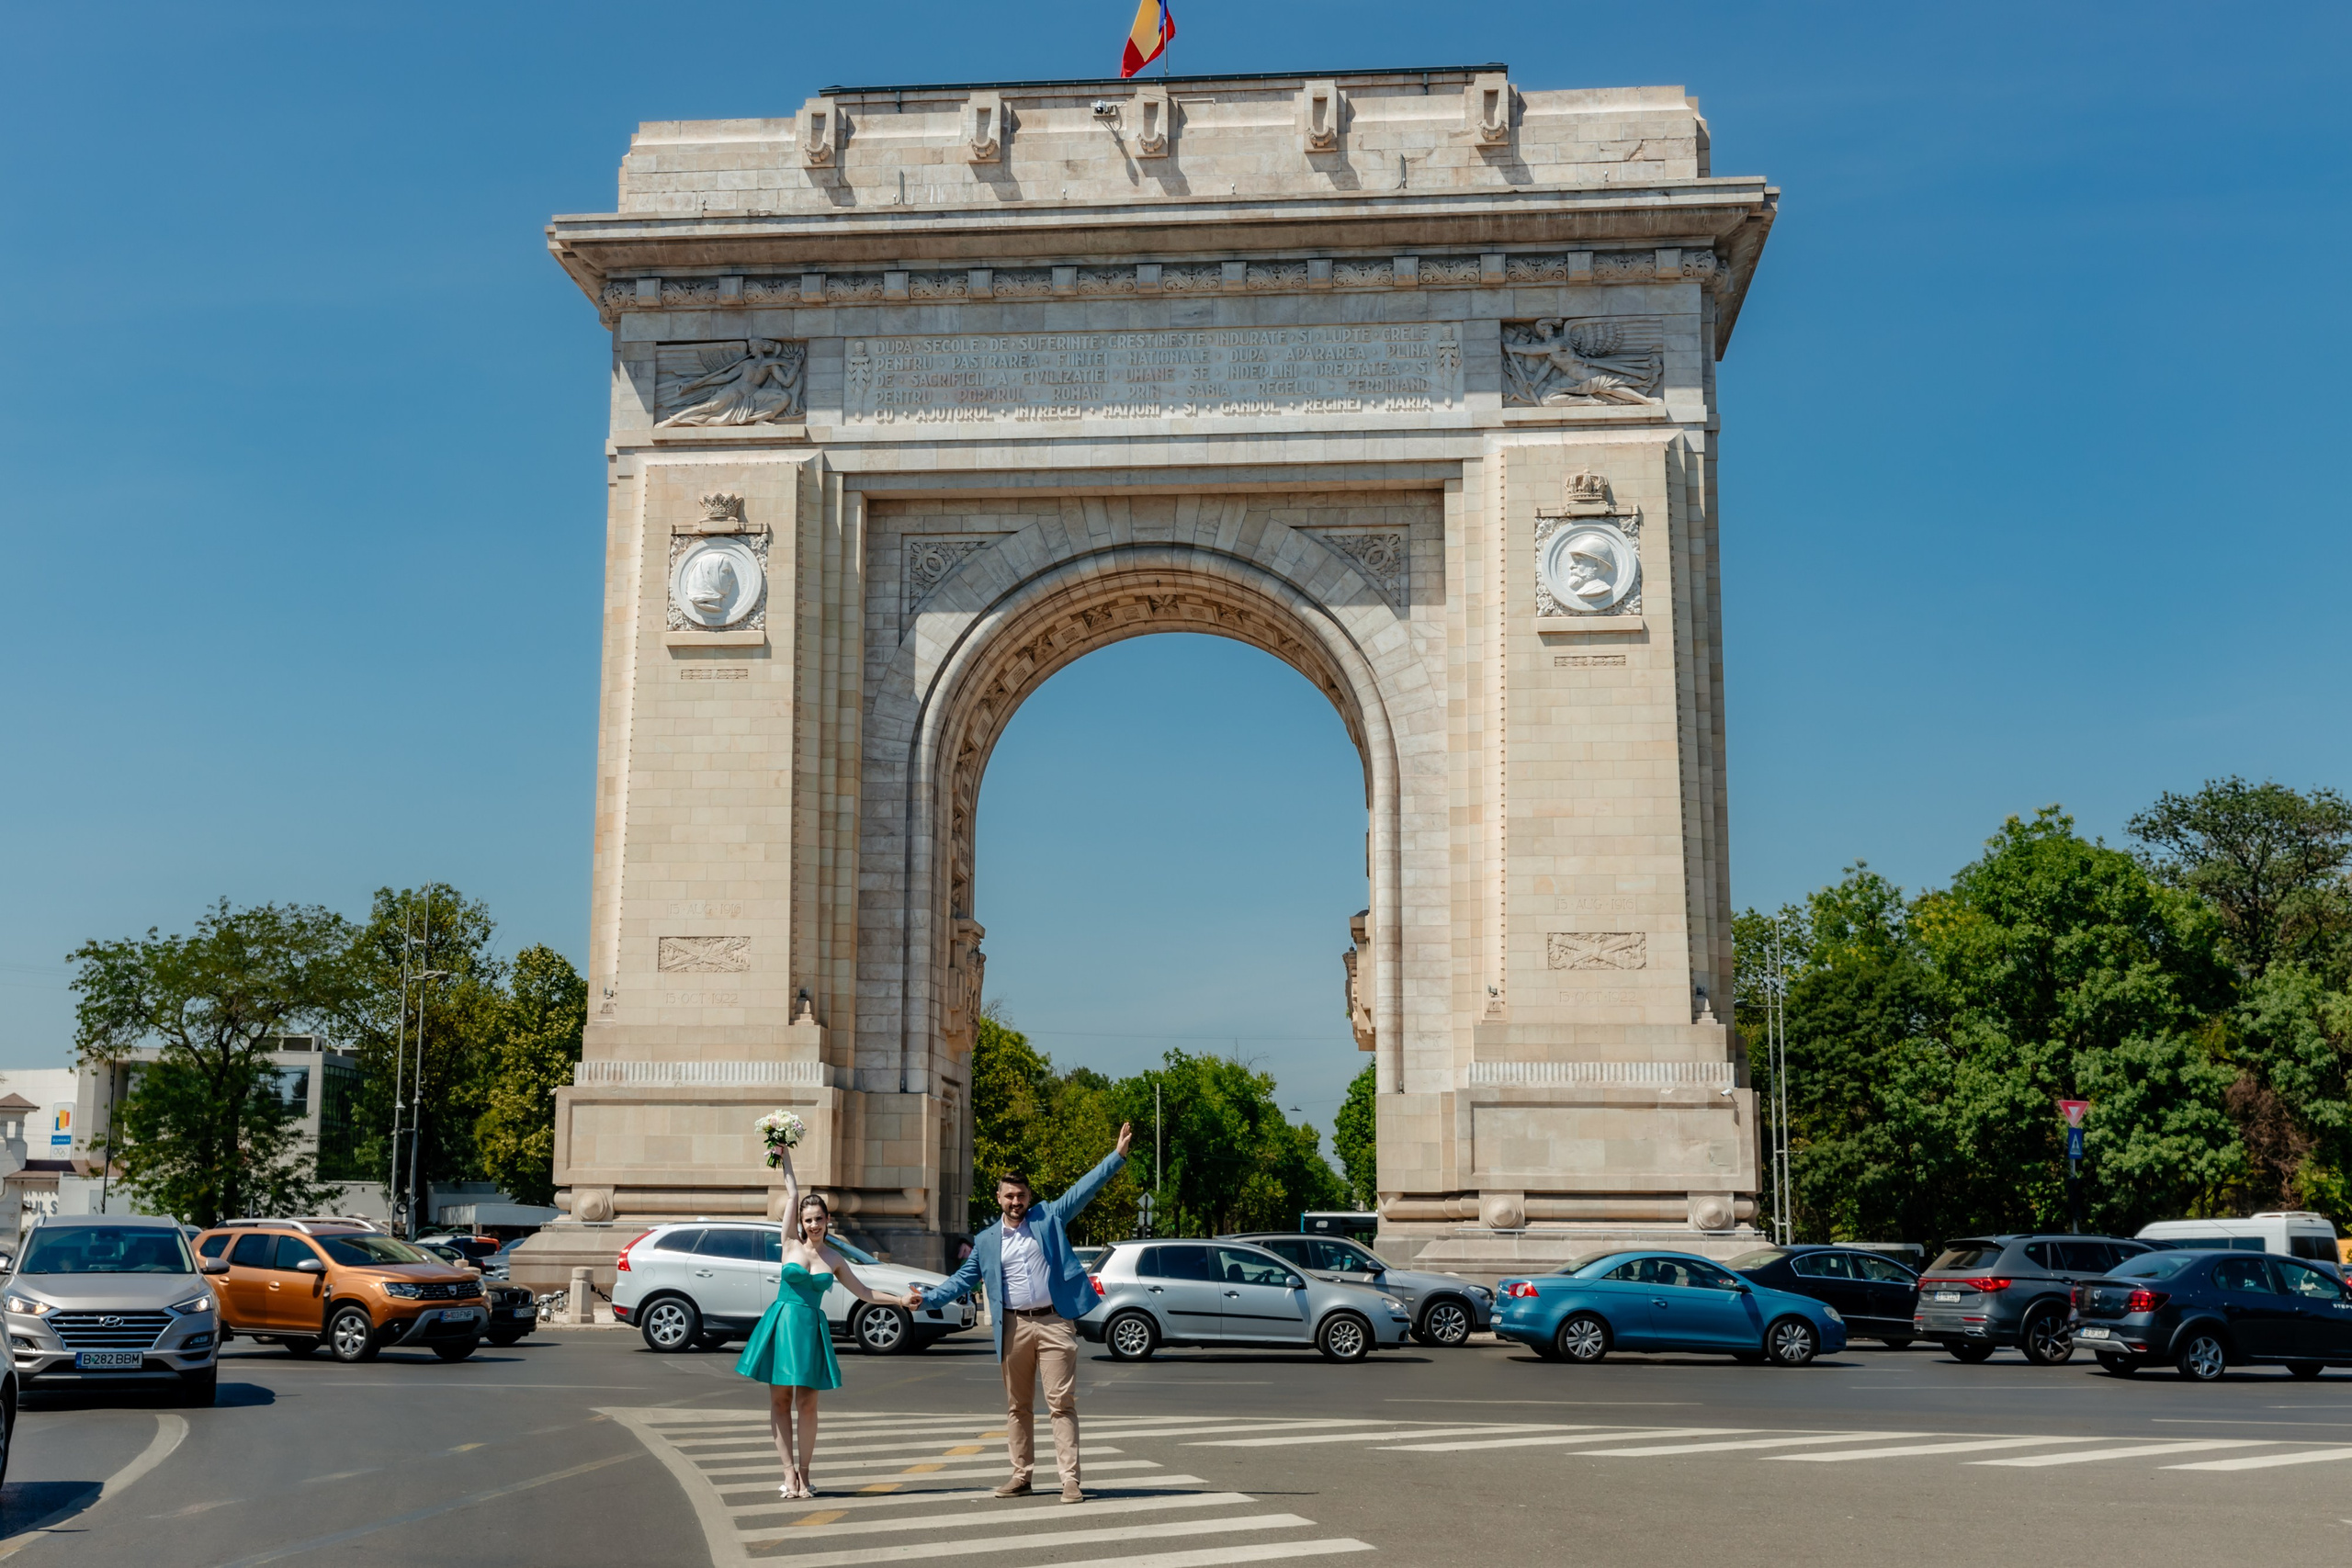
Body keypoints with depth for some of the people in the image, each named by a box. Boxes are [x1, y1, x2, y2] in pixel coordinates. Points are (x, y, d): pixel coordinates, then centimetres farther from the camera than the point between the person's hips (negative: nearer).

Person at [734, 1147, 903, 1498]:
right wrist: (785, 1156, 3)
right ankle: (789, 1472, 0)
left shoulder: (834, 1258, 9)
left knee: (807, 1403, -2)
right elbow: (792, 1195, 2)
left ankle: (803, 1474, 4)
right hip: (781, 1323, -1)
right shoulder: (791, 1244, 4)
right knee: (780, 1400, -2)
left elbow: (864, 1293, 18)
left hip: (812, 1328, 1)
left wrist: (900, 1300, 16)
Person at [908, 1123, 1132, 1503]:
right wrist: (927, 1297, 2)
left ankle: (1070, 1479, -6)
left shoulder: (1049, 1217, 6)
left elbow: (1083, 1189, 2)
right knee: (1018, 1405, 8)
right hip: (1014, 1326, 3)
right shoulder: (986, 1240, 12)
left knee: (1062, 1402, -5)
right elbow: (963, 1280, 14)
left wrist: (1118, 1156, -5)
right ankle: (1021, 1476, 17)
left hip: (1055, 1322, -3)